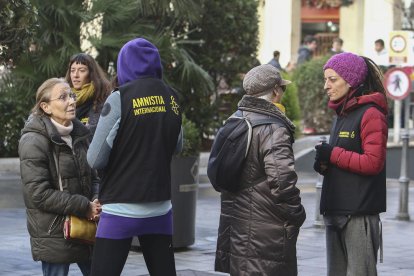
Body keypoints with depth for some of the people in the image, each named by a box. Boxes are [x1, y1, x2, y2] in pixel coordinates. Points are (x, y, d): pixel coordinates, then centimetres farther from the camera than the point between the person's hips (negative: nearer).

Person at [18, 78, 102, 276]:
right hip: (53, 235, -7)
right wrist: (84, 207, -18)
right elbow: (39, 194, -19)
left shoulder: (78, 134, 10)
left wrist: (96, 200, -5)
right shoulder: (33, 142, -14)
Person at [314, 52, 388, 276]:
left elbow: (373, 162, -19)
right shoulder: (342, 114, 18)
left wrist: (333, 155, -13)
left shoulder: (370, 114, -10)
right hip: (336, 211, 9)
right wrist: (324, 163, 1)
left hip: (360, 213, -9)